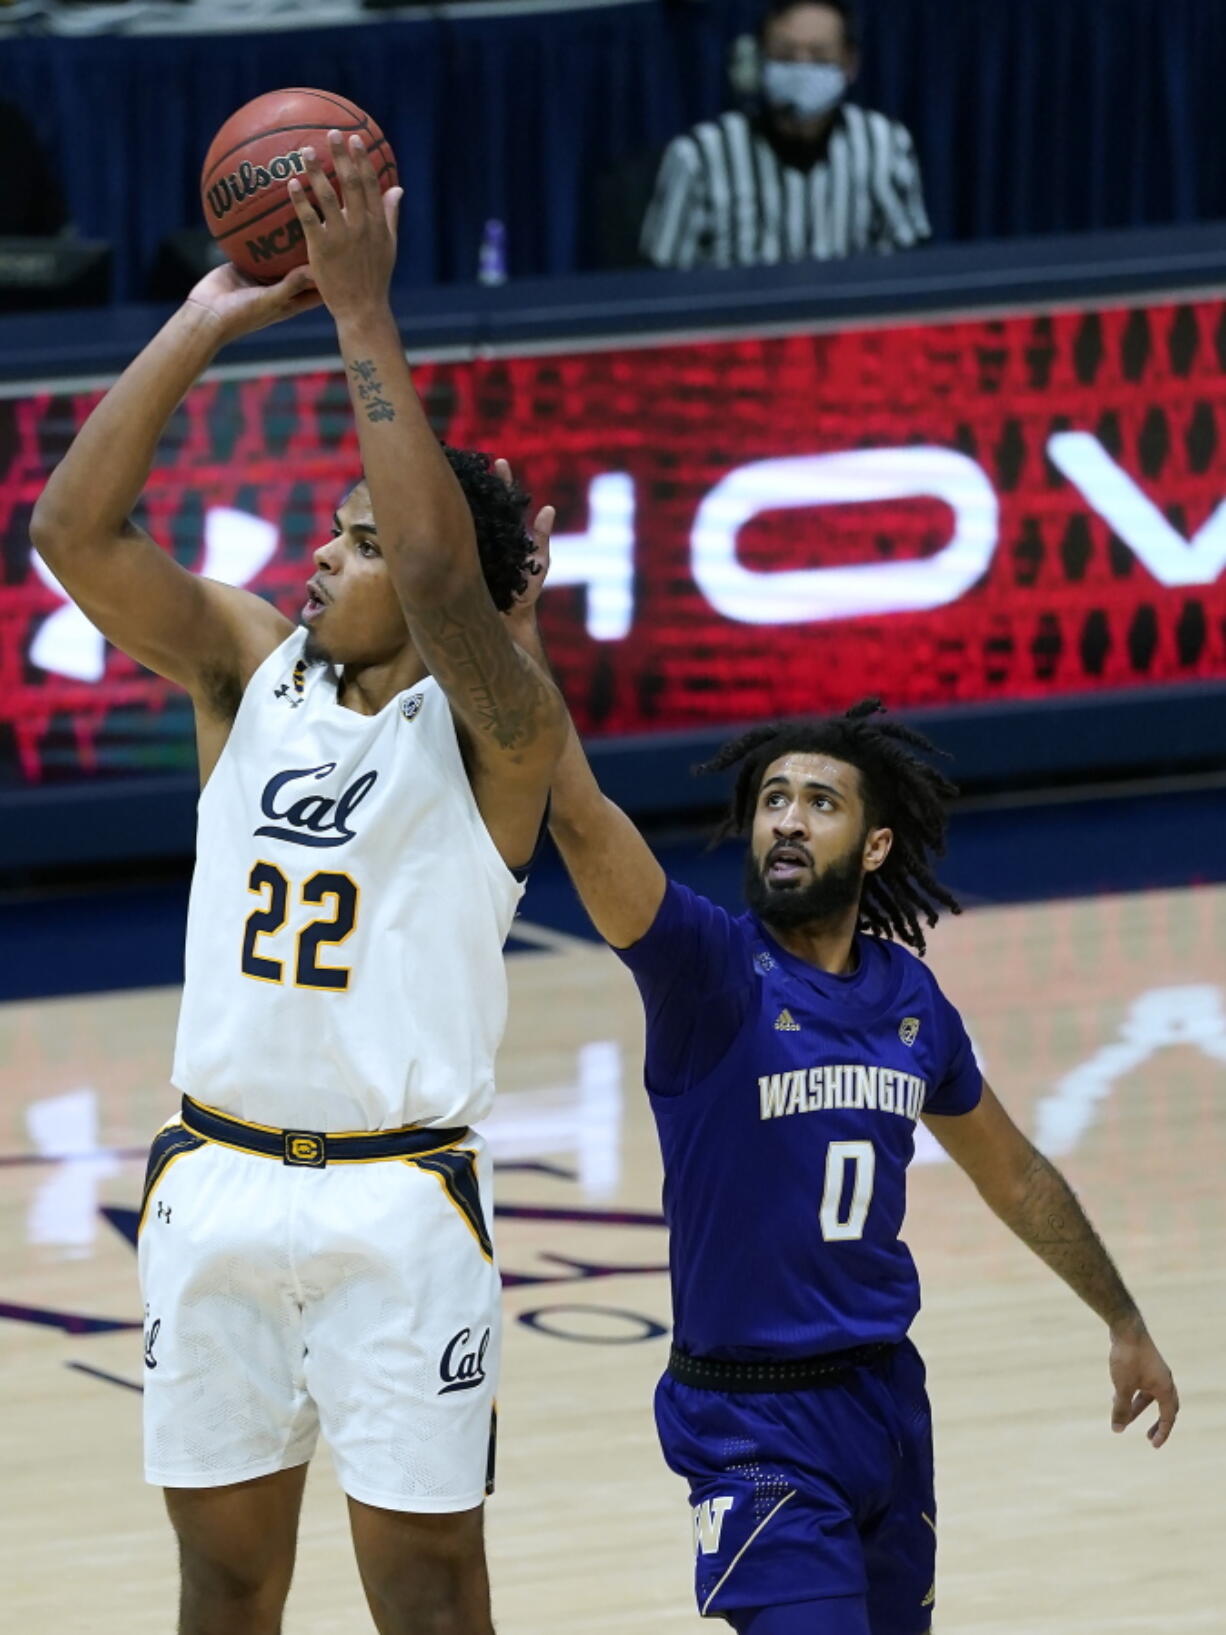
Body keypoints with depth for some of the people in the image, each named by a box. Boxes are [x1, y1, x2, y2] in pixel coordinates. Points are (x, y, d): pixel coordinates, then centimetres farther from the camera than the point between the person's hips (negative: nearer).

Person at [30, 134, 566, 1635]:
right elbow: (74, 531, -3)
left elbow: (440, 572, -28)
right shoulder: (250, 669, 7)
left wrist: (361, 313, -25)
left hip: (396, 1201, -5)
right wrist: (207, 321, -9)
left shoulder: (492, 727, -8)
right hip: (216, 1181, 5)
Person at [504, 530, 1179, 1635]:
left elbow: (1012, 1174, 20)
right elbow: (576, 814, -29)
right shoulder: (709, 967, -12)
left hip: (887, 1396, 6)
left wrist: (1124, 1322, 25)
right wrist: (518, 621, -40)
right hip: (756, 1419, -6)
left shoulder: (909, 997, 4)